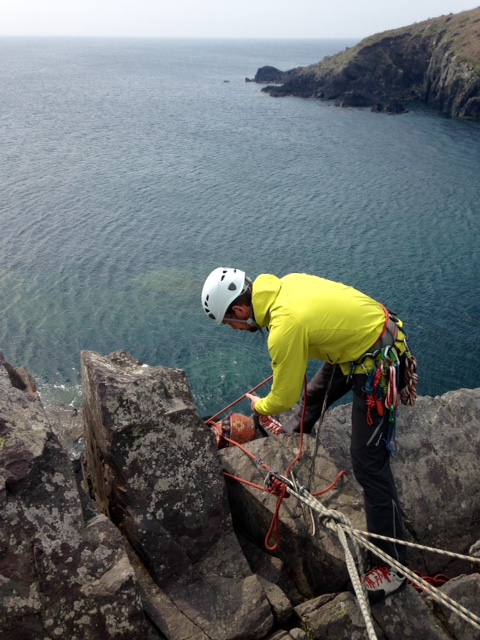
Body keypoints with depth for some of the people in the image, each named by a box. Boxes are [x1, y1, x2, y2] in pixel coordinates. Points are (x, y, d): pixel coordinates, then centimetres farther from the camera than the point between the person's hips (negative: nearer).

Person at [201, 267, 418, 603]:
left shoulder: (285, 329, -30)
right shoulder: (286, 283, -7)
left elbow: (283, 398, -17)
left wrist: (259, 407, 6)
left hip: (375, 367, -9)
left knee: (369, 463, -3)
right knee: (315, 391, 32)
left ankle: (392, 564, 9)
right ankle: (294, 430, 63)